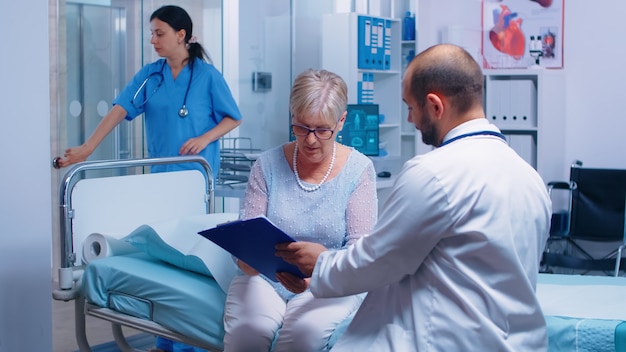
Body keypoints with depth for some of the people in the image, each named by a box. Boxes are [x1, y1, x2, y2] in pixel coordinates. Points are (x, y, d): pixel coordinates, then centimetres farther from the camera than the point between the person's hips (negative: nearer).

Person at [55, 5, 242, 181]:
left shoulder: (207, 75, -6)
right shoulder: (149, 74, 4)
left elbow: (234, 118, -1)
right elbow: (119, 110, -5)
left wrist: (204, 139, -17)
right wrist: (87, 147, -15)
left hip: (197, 172, -4)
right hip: (160, 170, 4)